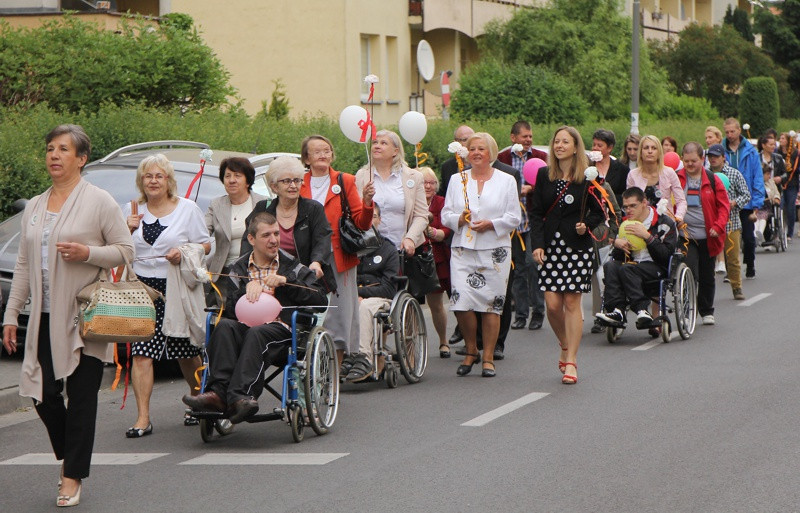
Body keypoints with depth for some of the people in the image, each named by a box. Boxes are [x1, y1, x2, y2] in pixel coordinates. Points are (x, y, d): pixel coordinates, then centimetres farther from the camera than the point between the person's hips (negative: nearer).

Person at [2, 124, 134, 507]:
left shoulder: (99, 202, -1)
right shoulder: (34, 207, 14)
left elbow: (125, 251, -1)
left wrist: (87, 253, -18)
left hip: (84, 318, -5)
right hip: (45, 317, 5)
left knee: (81, 396, -2)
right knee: (42, 393, 1)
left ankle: (72, 478, 4)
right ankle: (68, 456, 24)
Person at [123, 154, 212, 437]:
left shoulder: (187, 208, 3)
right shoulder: (132, 210, 10)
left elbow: (206, 245, 4)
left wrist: (184, 251, -15)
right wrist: (129, 231, -6)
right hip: (141, 287, 1)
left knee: (186, 352, 8)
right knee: (141, 354, -10)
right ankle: (143, 418, -12)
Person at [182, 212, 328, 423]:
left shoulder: (292, 266, 16)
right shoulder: (239, 269, 22)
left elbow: (320, 300, 3)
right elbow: (230, 310, 9)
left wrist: (286, 282, -5)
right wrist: (248, 287, -7)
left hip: (282, 331, -3)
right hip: (246, 327, 3)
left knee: (256, 333, -36)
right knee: (224, 325, -30)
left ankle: (239, 397, -54)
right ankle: (219, 392, -47)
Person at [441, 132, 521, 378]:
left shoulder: (506, 181, 7)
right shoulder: (457, 180, 13)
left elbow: (514, 218, 3)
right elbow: (446, 214, 11)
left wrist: (491, 224, -13)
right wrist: (459, 219, -10)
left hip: (495, 250, -1)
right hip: (463, 249, 1)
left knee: (491, 305, -2)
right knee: (461, 303, -9)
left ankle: (488, 358, 7)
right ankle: (471, 350, 11)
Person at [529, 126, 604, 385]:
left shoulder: (587, 178, 0)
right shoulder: (544, 175, 7)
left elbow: (599, 212, 8)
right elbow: (536, 213, 6)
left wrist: (587, 225, -13)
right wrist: (537, 244, -6)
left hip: (578, 247, -2)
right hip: (551, 246, 2)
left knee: (572, 303, -5)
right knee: (552, 304, -3)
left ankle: (571, 361, 0)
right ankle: (565, 347, 23)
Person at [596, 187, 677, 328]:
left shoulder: (664, 223, -3)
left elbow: (666, 255, -14)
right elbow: (617, 257, 13)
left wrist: (647, 236, -20)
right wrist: (616, 242, -9)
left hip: (657, 268, -6)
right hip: (633, 265, 6)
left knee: (626, 268, -32)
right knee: (610, 266, -24)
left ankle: (642, 310, -38)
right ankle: (617, 310, -36)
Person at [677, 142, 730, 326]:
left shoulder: (712, 180, 2)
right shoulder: (676, 179, 1)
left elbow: (723, 206, 4)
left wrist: (718, 227, -10)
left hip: (707, 236, 2)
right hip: (685, 236, -1)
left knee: (707, 276, 12)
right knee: (690, 274, -16)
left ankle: (707, 311, 28)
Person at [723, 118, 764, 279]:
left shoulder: (750, 152, -2)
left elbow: (758, 180, -2)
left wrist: (756, 206, -7)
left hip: (746, 204, -1)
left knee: (748, 238, 5)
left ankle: (750, 266, 26)